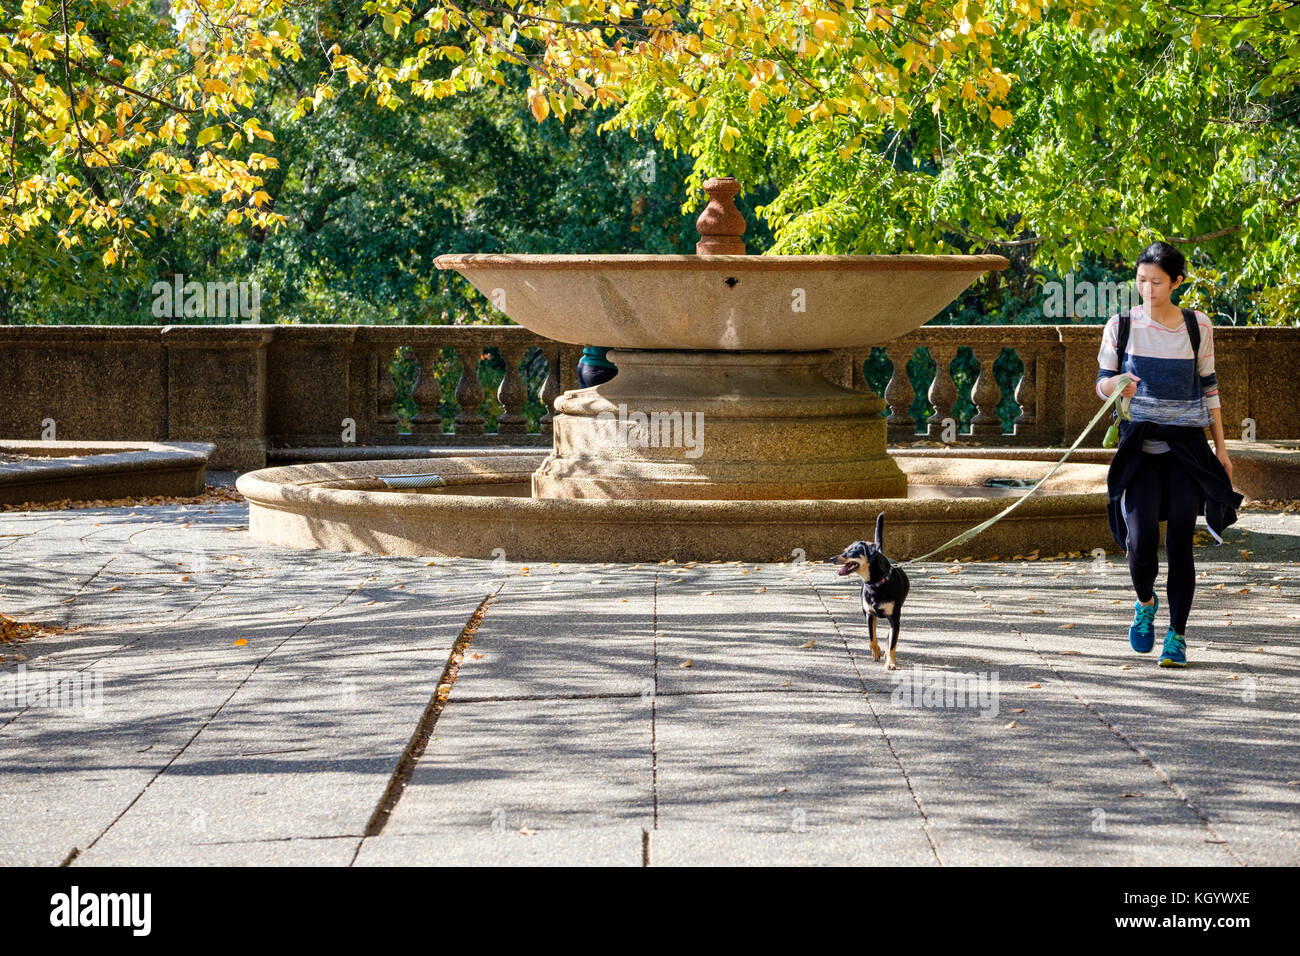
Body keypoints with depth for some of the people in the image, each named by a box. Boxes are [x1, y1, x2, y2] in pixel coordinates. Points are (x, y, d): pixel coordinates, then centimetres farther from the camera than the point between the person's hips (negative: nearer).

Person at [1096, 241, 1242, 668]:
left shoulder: (1198, 326, 3)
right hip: (1140, 445, -1)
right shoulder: (1122, 325, 1)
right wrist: (1117, 384, -20)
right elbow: (1102, 383, 5)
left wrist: (1221, 448, 10)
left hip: (1187, 445, 1)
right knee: (1140, 540, -13)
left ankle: (1176, 636, 6)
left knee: (1180, 541, -4)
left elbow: (1208, 389, 11)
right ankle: (1145, 603, 18)